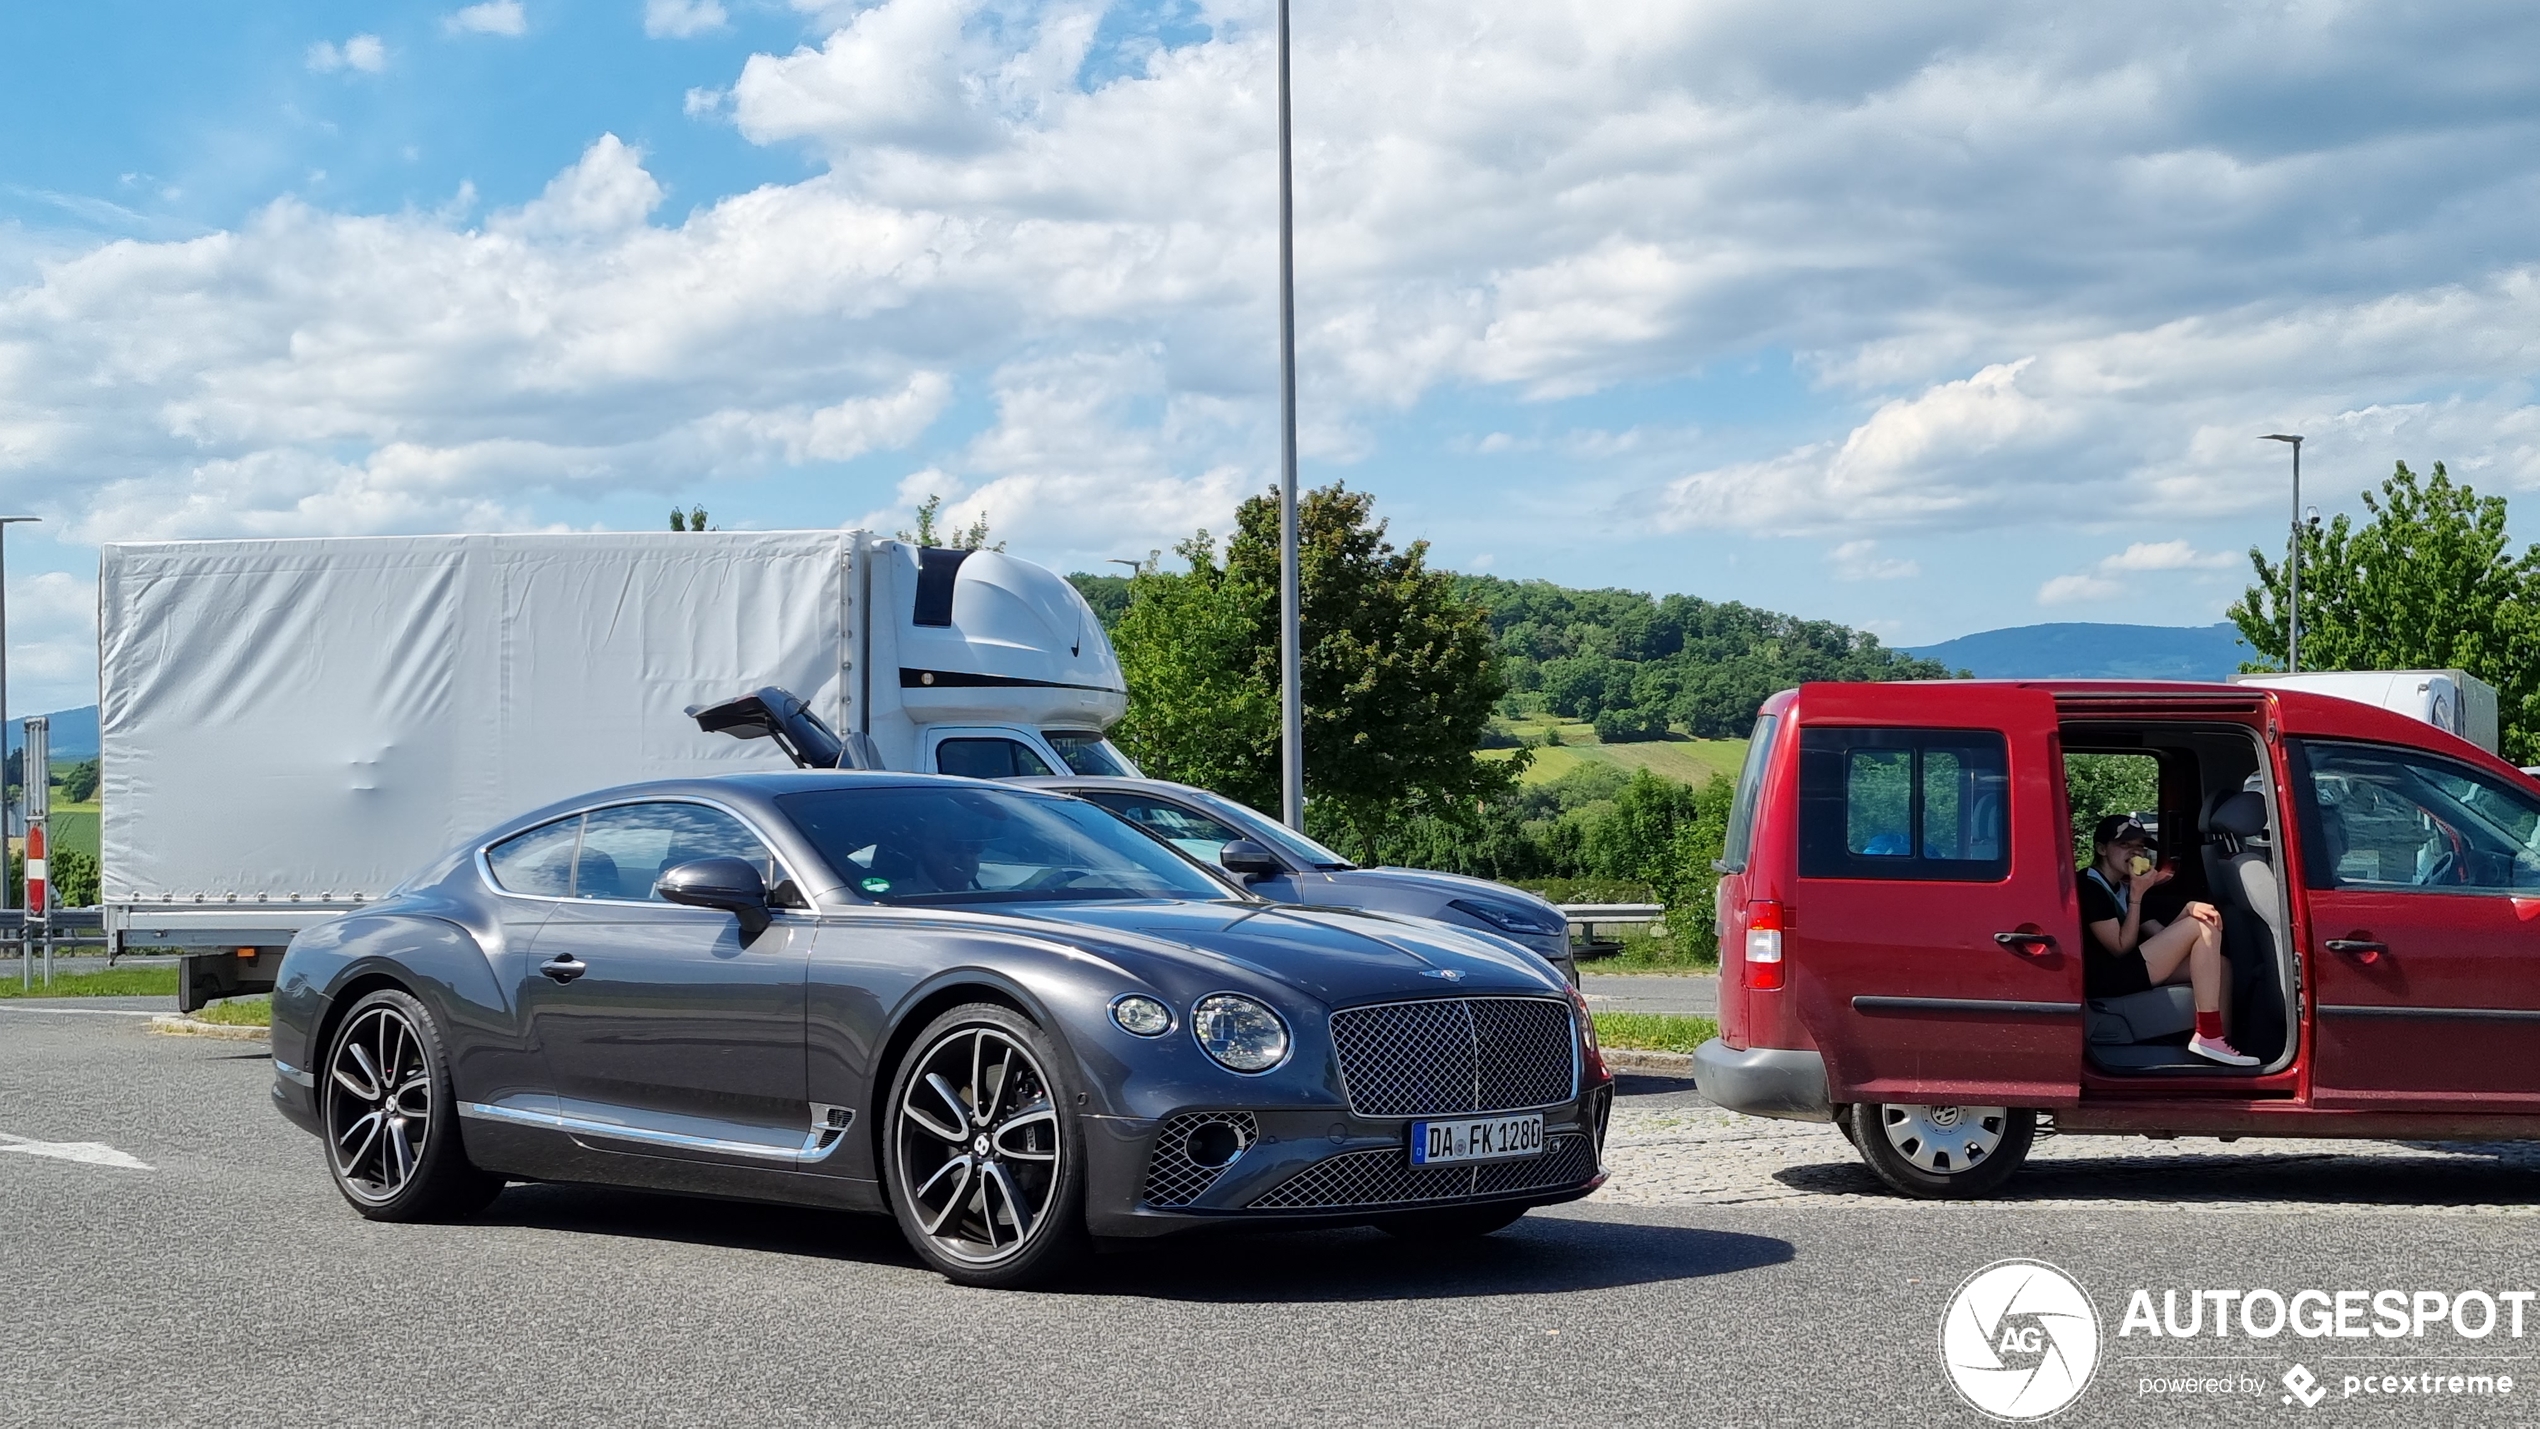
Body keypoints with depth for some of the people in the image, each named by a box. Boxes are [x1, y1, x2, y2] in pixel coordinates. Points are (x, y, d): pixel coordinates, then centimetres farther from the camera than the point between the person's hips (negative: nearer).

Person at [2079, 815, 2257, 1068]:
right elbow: (2121, 948, -15)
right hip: (2108, 981, -10)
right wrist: (2137, 895, -14)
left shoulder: (2122, 888, 20)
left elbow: (2163, 936, 10)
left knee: (2220, 965, 2)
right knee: (2203, 927, -12)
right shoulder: (2090, 887, -10)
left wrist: (2188, 910, -9)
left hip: (2127, 973, 10)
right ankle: (2207, 1036, -17)